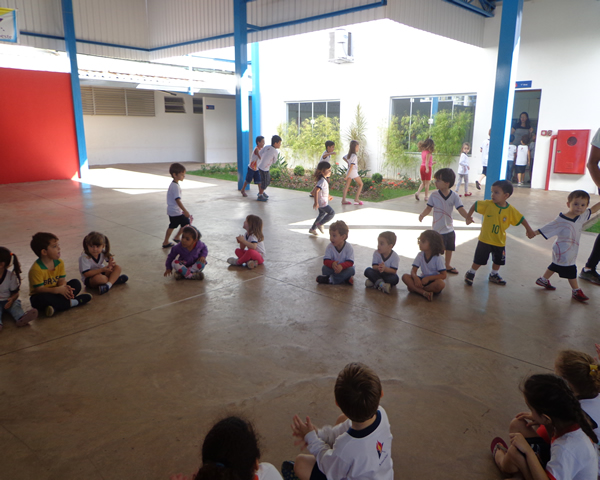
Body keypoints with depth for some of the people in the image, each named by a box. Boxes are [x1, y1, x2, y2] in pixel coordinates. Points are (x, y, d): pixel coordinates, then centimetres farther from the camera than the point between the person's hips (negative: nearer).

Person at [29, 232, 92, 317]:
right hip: (41, 295, -6)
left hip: (55, 293, 7)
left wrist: (65, 288, -26)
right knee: (42, 299, -40)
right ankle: (71, 302, -23)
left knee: (76, 283, -7)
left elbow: (62, 280, -2)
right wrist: (58, 290, -35)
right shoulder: (36, 269, -23)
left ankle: (55, 306, -24)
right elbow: (39, 289, -24)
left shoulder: (59, 262, -2)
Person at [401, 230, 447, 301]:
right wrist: (415, 277, -31)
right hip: (423, 280, 4)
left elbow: (443, 275, -16)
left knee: (441, 284, -39)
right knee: (405, 276, -21)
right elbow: (413, 270, -6)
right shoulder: (420, 255, -1)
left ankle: (416, 289, -24)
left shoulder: (438, 258, -13)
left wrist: (428, 278, -28)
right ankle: (424, 293, -34)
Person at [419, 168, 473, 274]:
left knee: (449, 249, 18)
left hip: (449, 229, 3)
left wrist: (467, 217, -29)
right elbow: (429, 208, -7)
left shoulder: (454, 196, -9)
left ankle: (448, 266, 37)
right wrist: (423, 215, -26)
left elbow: (460, 209, -11)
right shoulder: (434, 195, -11)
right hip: (437, 229, -3)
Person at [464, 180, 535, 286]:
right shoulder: (488, 204, -16)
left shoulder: (510, 210, -11)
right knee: (479, 260, 5)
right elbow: (475, 205, -5)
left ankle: (494, 275, 42)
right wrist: (469, 216, -10)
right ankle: (470, 274, 25)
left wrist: (529, 230, 4)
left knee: (498, 261, 20)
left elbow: (521, 219, 0)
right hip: (485, 240, -3)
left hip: (500, 242, 3)